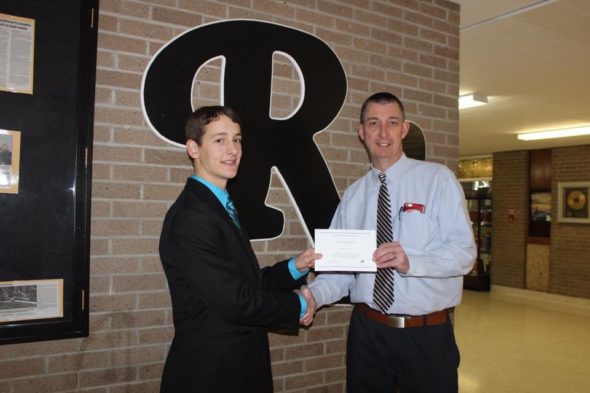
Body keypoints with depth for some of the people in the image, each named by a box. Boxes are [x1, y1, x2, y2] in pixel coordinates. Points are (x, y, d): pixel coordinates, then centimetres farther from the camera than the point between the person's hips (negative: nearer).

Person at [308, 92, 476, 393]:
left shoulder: (438, 179, -4)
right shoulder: (353, 195, 7)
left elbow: (464, 252, -11)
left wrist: (410, 262, -28)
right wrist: (313, 294, -15)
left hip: (427, 334, -2)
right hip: (367, 332, 3)